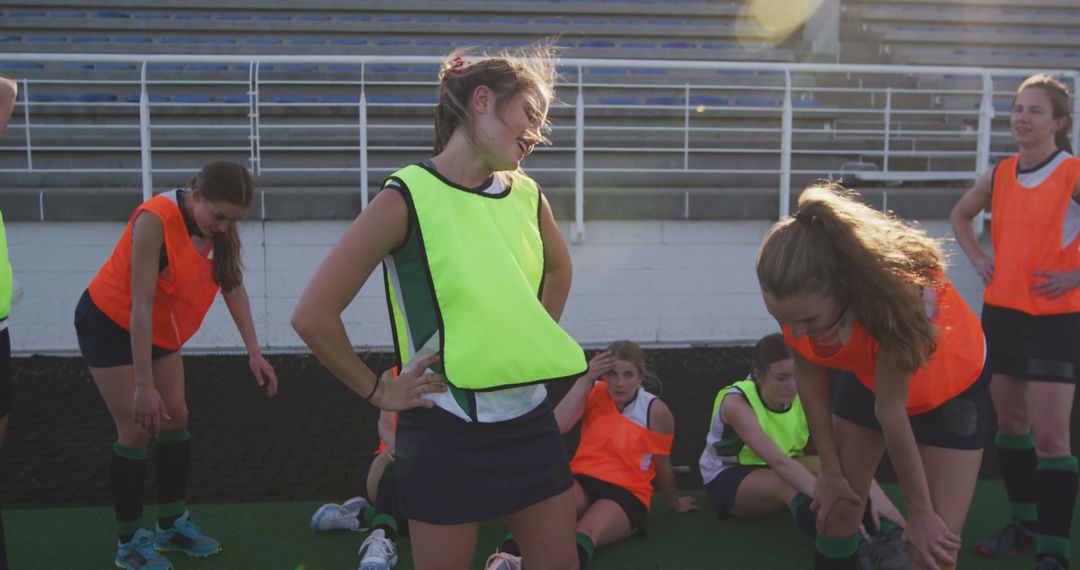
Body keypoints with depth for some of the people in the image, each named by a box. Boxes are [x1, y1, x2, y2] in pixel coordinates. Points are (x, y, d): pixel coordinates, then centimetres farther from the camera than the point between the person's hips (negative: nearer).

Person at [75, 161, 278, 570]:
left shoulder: (219, 226, -12)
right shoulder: (155, 220, -32)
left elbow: (233, 286, -4)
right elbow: (141, 305, -32)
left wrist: (254, 351, -10)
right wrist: (144, 386, -31)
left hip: (160, 331, 7)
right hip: (110, 324, -7)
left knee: (175, 417, 6)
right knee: (136, 429, -7)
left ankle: (172, 525, 20)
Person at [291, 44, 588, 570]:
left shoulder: (527, 196, 4)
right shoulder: (407, 198, -12)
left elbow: (558, 270, 25)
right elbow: (313, 315, -13)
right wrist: (378, 392, -7)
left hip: (530, 423, 5)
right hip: (447, 433, -5)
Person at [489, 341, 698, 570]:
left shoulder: (656, 412, -7)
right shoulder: (594, 392, 0)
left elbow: (662, 466, 8)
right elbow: (555, 426, -16)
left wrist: (674, 503, 20)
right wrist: (585, 379, -18)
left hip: (627, 494, -3)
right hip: (583, 480, 3)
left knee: (587, 531, -37)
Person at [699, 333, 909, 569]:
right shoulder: (736, 404, -29)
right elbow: (779, 461, -42)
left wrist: (876, 495, -40)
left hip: (780, 473, 5)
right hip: (727, 479, -5)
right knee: (790, 484, -38)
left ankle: (892, 537, -38)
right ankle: (861, 549, -52)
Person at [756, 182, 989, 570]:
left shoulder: (892, 298, -42)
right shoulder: (797, 297, -29)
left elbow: (890, 411, -33)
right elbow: (808, 374, -14)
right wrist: (830, 469, -8)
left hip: (950, 385, -4)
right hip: (867, 377, 4)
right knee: (836, 511, 4)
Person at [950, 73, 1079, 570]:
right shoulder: (999, 176, 5)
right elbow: (960, 215, 25)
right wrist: (978, 257, 11)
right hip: (1000, 310, 6)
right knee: (1009, 423, 14)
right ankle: (1025, 524, 30)